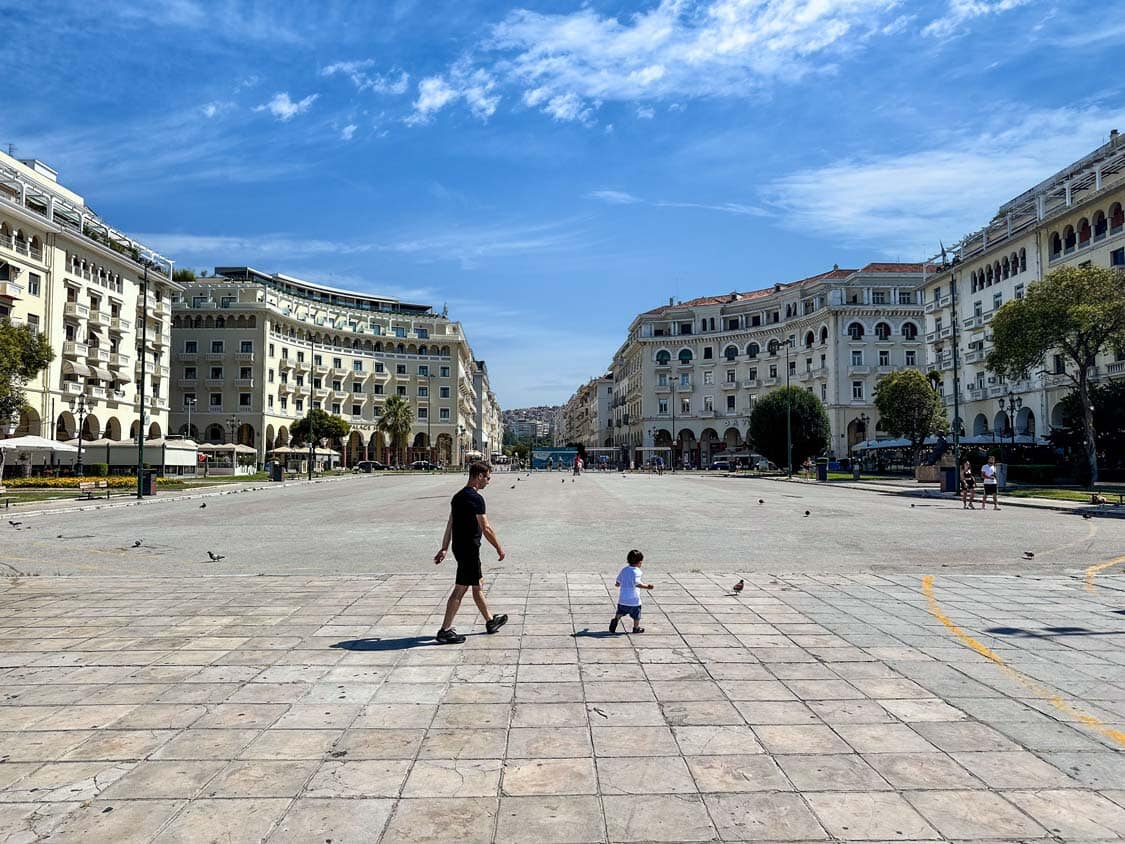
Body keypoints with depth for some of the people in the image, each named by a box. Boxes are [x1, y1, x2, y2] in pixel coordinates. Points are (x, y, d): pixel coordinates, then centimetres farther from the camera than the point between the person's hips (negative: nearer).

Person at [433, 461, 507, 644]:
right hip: (469, 549, -10)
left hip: (459, 547, 10)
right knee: (460, 589, -3)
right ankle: (445, 631, 1)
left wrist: (444, 549, 17)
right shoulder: (476, 498, -18)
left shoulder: (458, 496, 11)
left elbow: (450, 525, 14)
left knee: (478, 584, 19)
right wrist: (499, 548, -8)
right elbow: (486, 528, -18)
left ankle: (490, 621, 32)